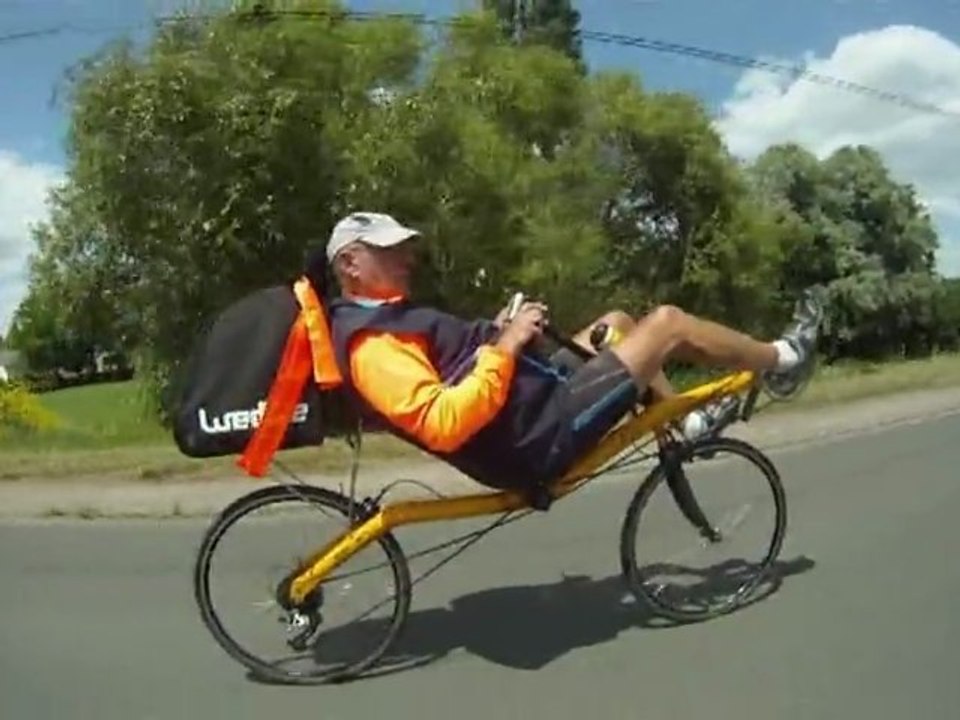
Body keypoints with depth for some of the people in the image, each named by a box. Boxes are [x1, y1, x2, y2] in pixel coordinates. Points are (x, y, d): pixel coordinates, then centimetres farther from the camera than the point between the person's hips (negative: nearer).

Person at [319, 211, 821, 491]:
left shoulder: (379, 318, 14)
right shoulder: (373, 345, -20)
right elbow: (444, 424, -32)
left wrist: (495, 332, 6)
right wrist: (505, 347, -26)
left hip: (535, 399, 11)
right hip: (541, 434, -11)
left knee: (616, 324, 24)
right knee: (666, 323, -5)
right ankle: (780, 358, 20)